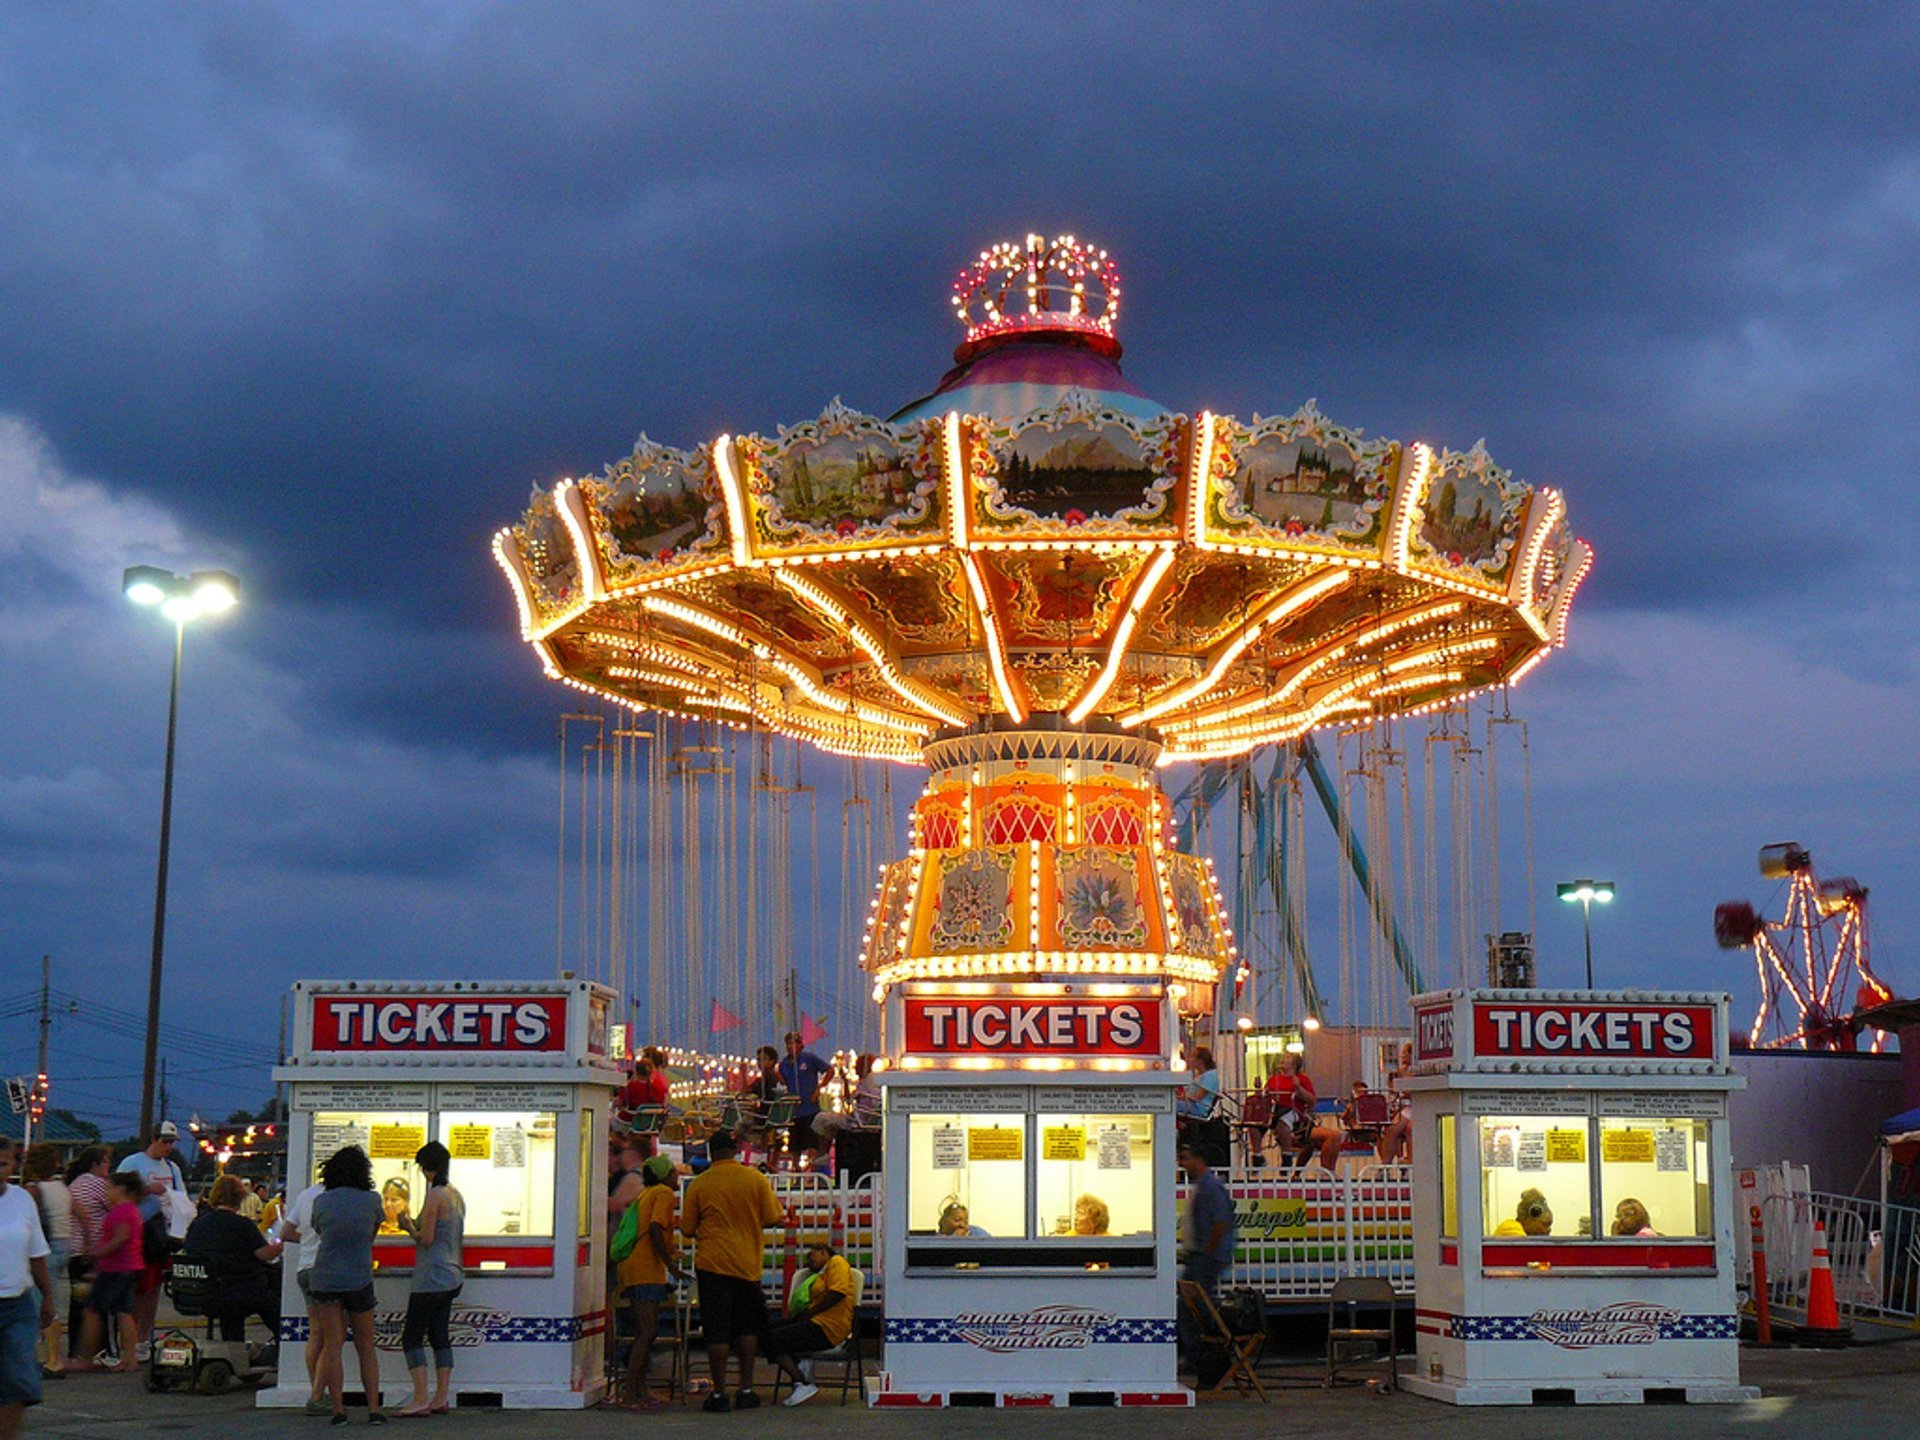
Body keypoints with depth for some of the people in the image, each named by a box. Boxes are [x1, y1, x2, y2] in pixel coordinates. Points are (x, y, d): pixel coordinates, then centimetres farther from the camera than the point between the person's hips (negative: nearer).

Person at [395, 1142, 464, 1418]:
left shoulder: (435, 1196, -15)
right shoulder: (457, 1196, 13)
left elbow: (426, 1239, -17)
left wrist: (409, 1226, 2)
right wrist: (416, 1224, 18)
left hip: (431, 1278, -9)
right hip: (452, 1276, 9)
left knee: (412, 1337, -6)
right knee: (440, 1336, 12)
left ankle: (421, 1400, -12)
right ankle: (442, 1397, 10)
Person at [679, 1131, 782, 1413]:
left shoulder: (699, 1184, -4)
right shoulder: (756, 1179, -3)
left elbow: (687, 1229, 0)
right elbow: (772, 1219, 1)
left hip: (712, 1263, -1)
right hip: (747, 1263, 1)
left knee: (717, 1331, 1)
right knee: (748, 1326, 15)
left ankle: (719, 1394, 2)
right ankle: (746, 1390, 12)